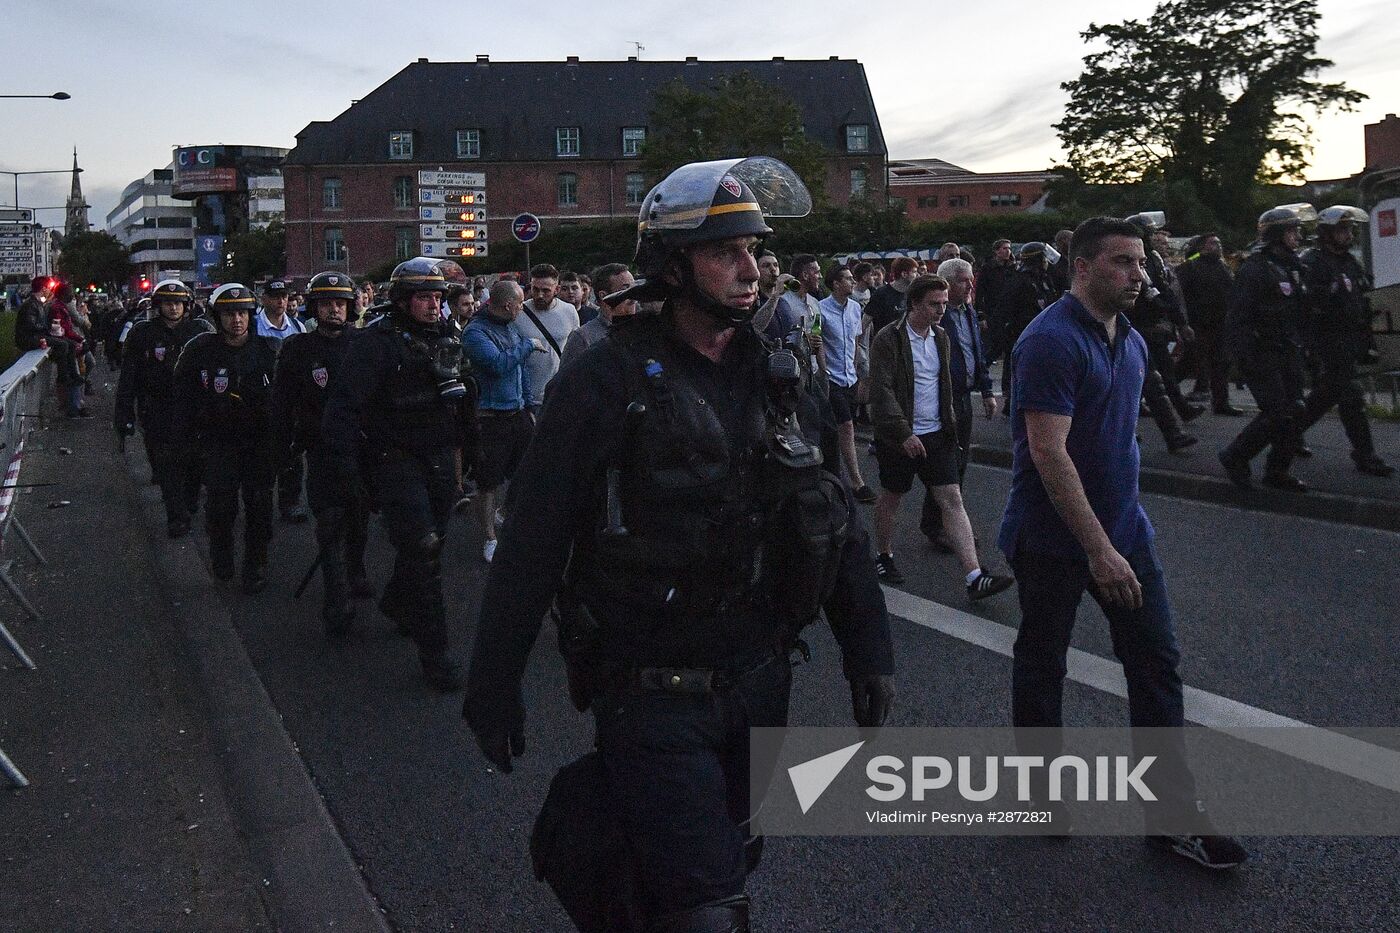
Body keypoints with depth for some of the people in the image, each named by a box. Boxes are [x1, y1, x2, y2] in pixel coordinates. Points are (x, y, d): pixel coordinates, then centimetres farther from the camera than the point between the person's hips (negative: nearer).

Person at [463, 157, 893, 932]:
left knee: (726, 862, 21)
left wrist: (868, 647, 9)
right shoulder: (611, 380, -12)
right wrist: (493, 684, -8)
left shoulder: (777, 376, 5)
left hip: (756, 684, 6)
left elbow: (834, 517, 10)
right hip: (653, 691, -6)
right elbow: (533, 543, -11)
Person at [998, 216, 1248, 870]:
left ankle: (1174, 811, 13)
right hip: (1053, 538, -7)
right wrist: (1099, 549, -26)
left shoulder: (1131, 342, 9)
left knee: (1157, 662, 5)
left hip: (1122, 527, 8)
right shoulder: (1051, 342, -19)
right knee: (1041, 665, 10)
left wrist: (1117, 537, 16)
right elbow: (1049, 452, -25)